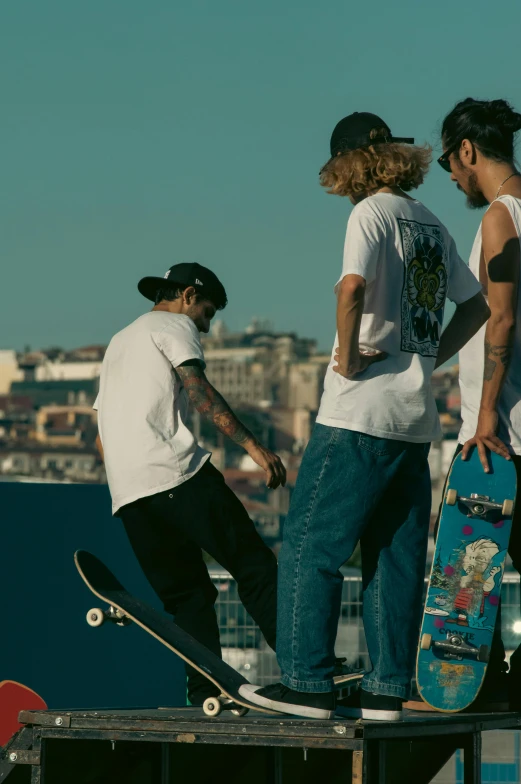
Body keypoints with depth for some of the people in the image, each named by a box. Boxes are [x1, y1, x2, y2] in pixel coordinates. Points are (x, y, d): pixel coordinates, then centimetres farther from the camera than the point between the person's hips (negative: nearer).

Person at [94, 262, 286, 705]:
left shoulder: (118, 344, 33)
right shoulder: (175, 326, 8)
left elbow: (101, 442, 31)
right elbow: (199, 391, -11)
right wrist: (252, 445, -19)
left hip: (126, 494, 8)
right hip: (176, 473, -8)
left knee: (186, 594, 10)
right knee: (254, 567, -8)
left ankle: (206, 694, -1)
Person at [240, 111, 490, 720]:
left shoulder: (373, 213, -8)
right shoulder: (432, 225, 15)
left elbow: (353, 286, -26)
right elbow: (476, 305, 24)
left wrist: (347, 357, -15)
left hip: (361, 412, -8)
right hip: (417, 416, 8)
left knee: (310, 544, -2)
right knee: (396, 556, 8)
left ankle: (306, 682, -5)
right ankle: (387, 688, 8)